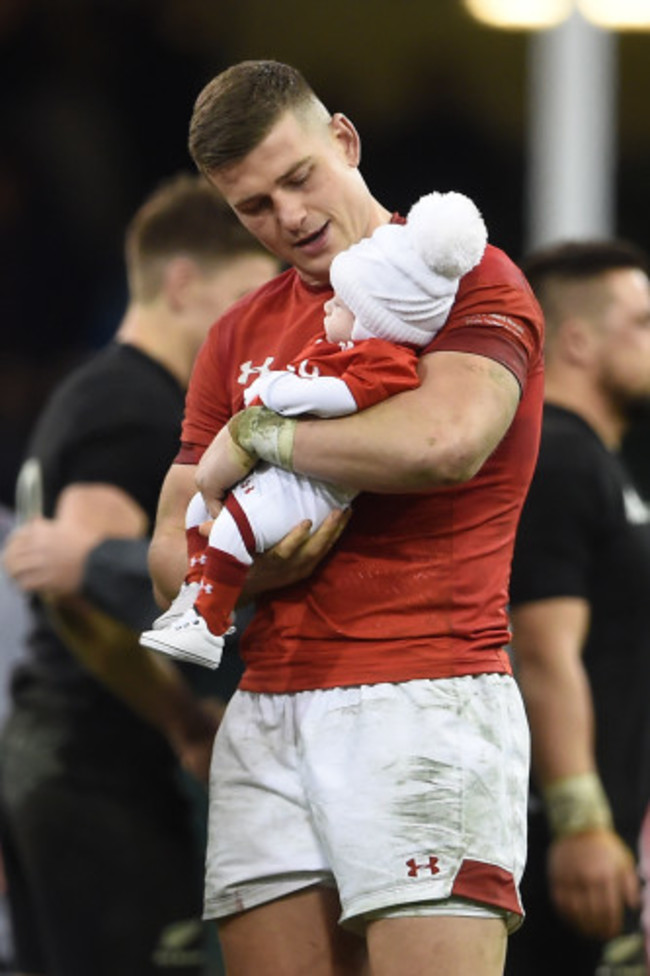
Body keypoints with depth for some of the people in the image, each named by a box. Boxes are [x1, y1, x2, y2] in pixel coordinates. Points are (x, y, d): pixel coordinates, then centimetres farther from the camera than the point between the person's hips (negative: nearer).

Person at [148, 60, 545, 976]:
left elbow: (445, 440, -21)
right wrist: (248, 569, -7)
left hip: (425, 693, -6)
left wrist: (255, 436, -8)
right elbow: (170, 557, 17)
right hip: (266, 716, 6)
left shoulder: (469, 275, 0)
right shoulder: (239, 335, 20)